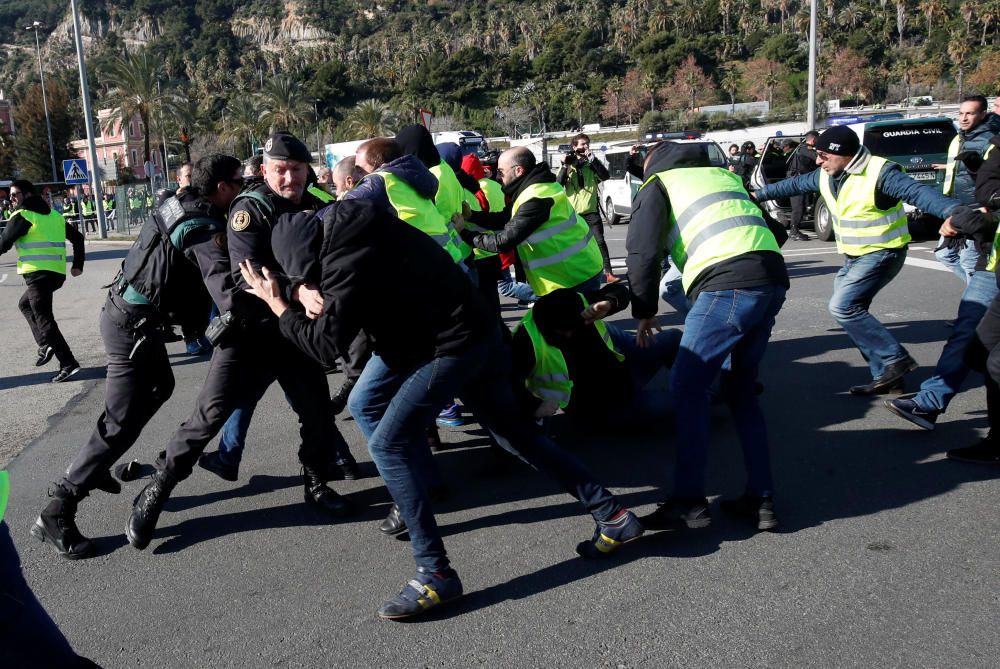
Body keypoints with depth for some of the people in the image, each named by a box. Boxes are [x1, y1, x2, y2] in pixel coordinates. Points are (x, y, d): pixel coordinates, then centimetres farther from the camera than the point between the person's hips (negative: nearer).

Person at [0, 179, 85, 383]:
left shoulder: (22, 215, -5)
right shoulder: (54, 215, 17)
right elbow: (77, 237, 20)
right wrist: (78, 265, 22)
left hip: (38, 273, -8)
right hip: (57, 273, 8)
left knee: (44, 319, -4)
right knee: (25, 304, 27)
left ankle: (68, 364, -10)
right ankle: (46, 346, 14)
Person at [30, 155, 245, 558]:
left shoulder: (179, 204, 4)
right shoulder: (204, 230, -23)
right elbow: (227, 293, -36)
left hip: (126, 311, 10)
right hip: (134, 325, -10)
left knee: (159, 387, 26)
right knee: (121, 423, -5)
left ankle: (95, 466, 35)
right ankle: (56, 514, 1)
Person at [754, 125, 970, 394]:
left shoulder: (880, 172, -24)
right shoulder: (826, 176, 1)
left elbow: (918, 192, -35)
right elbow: (795, 185, 17)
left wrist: (953, 211, -51)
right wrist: (760, 194, 24)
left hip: (882, 254, -9)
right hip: (853, 257, 9)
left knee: (843, 307, -18)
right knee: (852, 311, 7)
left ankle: (897, 360, -9)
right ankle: (886, 376, 14)